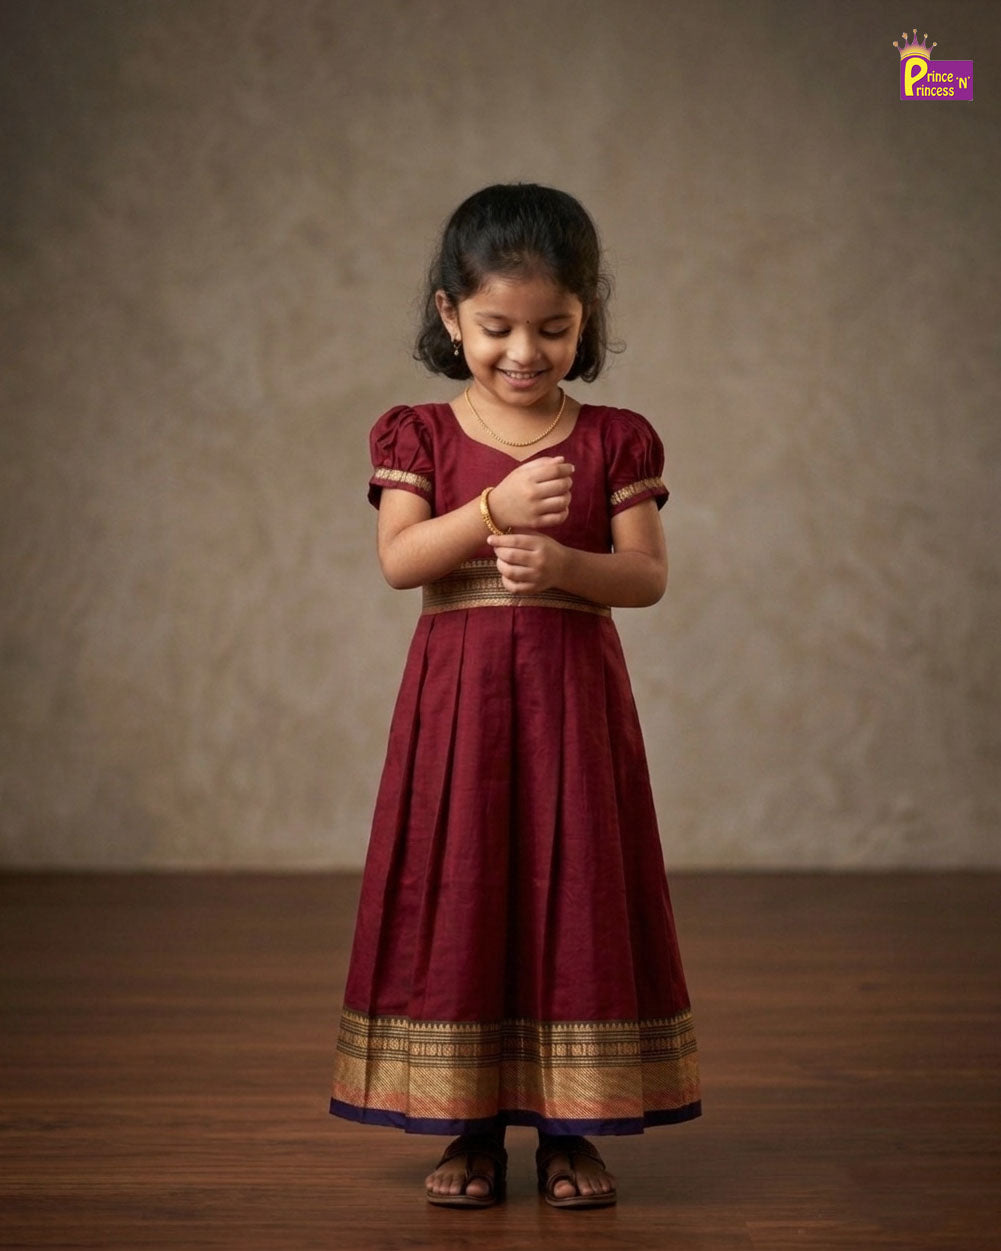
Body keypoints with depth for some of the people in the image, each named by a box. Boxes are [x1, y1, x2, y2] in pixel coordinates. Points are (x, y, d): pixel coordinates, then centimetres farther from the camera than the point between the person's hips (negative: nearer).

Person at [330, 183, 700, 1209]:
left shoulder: (615, 440, 3)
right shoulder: (418, 436, 3)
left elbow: (648, 576, -3)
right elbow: (397, 559, -10)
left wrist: (564, 563, -21)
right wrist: (495, 511, -24)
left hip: (574, 699, 0)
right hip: (455, 698, 0)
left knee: (572, 893, 3)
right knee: (457, 900, 3)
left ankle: (569, 1128, 13)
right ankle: (470, 1124, 14)